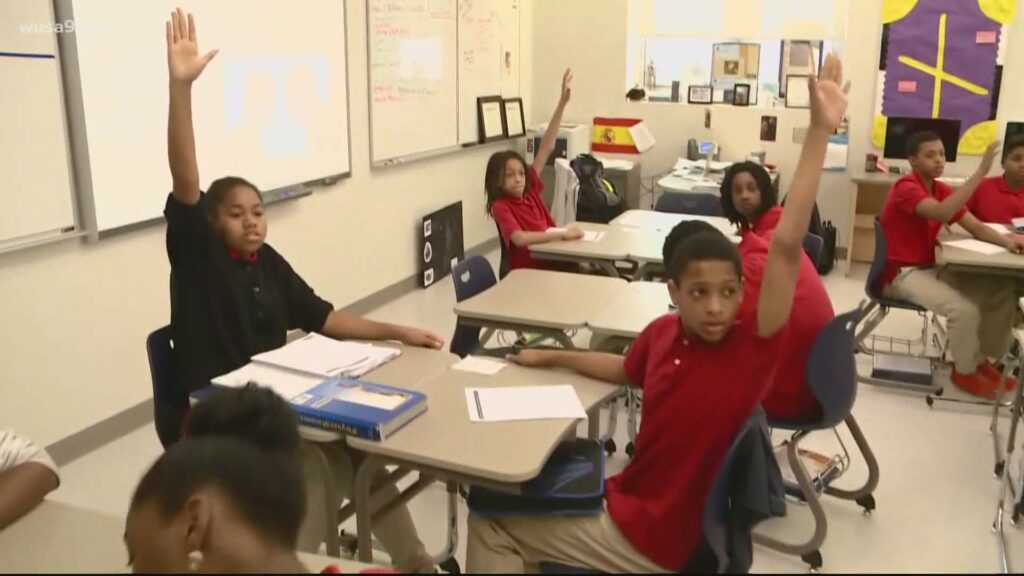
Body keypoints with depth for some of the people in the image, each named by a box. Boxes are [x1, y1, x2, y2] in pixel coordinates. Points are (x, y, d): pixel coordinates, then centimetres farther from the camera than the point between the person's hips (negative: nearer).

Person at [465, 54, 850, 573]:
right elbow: (627, 369, 18)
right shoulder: (662, 332, -6)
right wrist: (551, 358, 23)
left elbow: (786, 245, -38)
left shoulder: (753, 346, -24)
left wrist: (820, 131, -43)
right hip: (630, 500, 7)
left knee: (490, 520, 1)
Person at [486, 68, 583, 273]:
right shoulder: (500, 207, -8)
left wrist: (562, 103, 4)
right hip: (527, 271, -6)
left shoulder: (530, 189, 7)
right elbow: (520, 239, -27)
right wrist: (562, 233, -27)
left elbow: (546, 147, 5)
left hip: (552, 261, 6)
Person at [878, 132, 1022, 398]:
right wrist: (981, 172, -35)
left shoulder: (942, 190, 9)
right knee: (965, 309, -26)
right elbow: (942, 213, -35)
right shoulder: (905, 188, -17)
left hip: (931, 268, 9)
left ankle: (982, 360, 14)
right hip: (901, 273, -9)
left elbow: (976, 227, 5)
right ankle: (965, 371, 2)